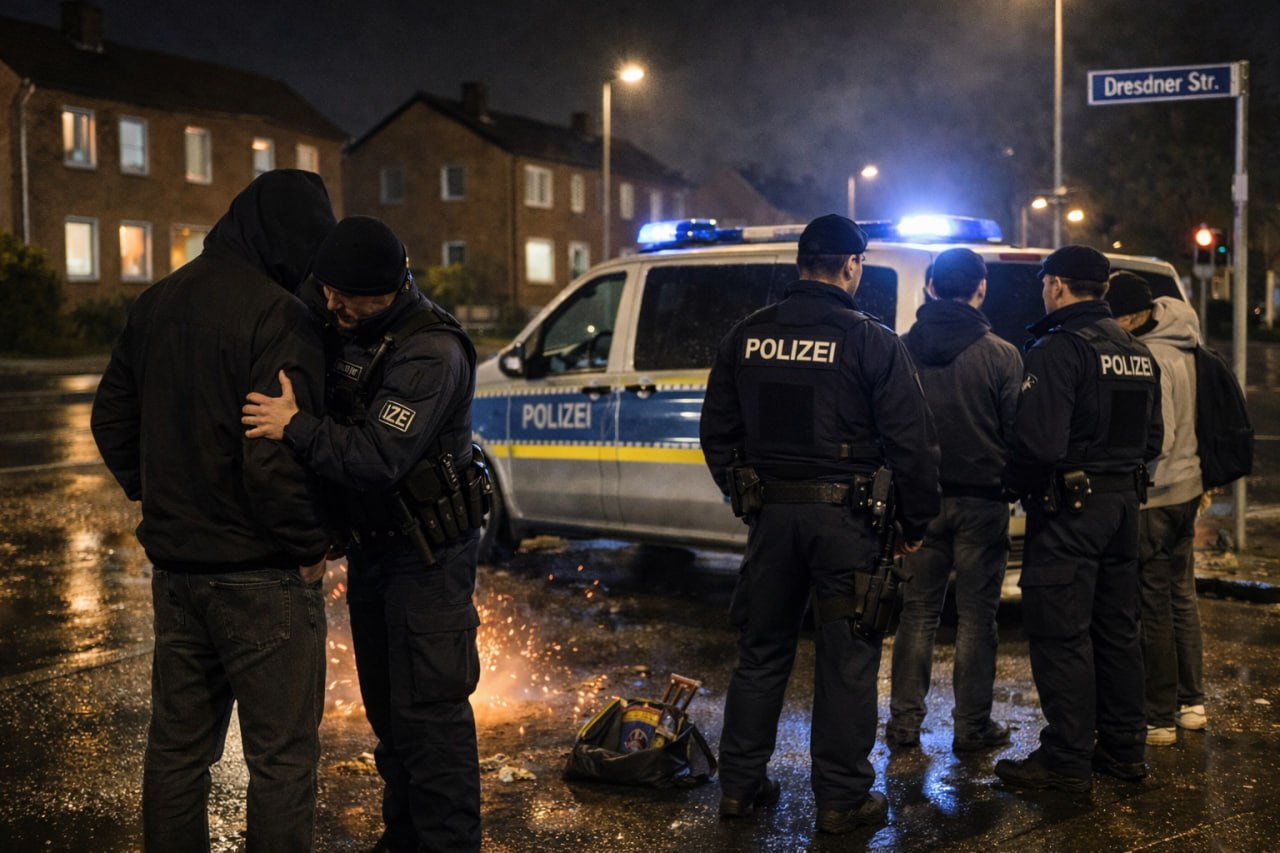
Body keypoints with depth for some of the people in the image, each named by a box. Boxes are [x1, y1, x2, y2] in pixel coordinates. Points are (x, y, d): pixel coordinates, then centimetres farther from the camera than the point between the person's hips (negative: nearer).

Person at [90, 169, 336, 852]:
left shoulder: (156, 302, 9)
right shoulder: (278, 316, -18)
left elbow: (111, 418, 17)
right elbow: (276, 454, -25)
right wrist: (309, 549, -12)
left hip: (173, 563, 8)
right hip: (261, 574, -8)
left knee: (177, 745, 18)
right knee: (282, 756, 3)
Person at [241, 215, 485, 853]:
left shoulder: (430, 352, -22)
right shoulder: (336, 325, 3)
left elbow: (378, 458, -30)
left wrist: (297, 428, -29)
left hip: (426, 555, -9)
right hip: (369, 545, 9)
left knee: (429, 709, -6)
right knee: (385, 705, 18)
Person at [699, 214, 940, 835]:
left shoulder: (746, 337, 4)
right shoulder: (872, 342, -8)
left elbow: (717, 434, 10)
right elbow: (911, 443, -9)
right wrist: (914, 524, 2)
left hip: (771, 512, 4)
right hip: (844, 519, -4)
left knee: (761, 652, 15)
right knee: (846, 661, 6)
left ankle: (740, 784, 23)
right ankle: (843, 798, 15)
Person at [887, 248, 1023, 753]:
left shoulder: (901, 349, -2)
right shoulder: (1001, 356, -9)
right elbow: (1016, 432, -5)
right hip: (981, 500, -2)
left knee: (917, 612, 11)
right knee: (976, 616, 6)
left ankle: (904, 721, 14)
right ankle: (972, 725, 12)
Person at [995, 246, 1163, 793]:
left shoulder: (1057, 349, -16)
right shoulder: (1137, 353, 13)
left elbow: (1040, 443, -23)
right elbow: (1151, 439, 17)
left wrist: (1015, 482, -6)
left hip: (1069, 508, -9)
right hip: (1123, 503, 9)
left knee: (1061, 635, -2)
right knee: (1116, 629, 16)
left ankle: (1067, 761, 2)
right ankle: (1123, 748, 25)